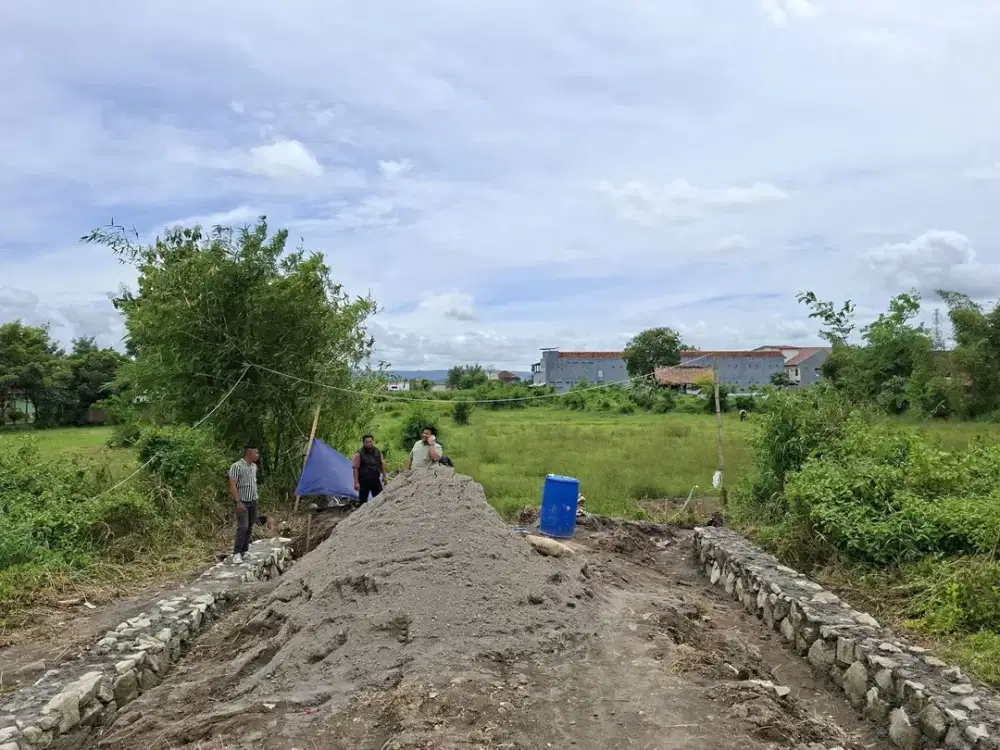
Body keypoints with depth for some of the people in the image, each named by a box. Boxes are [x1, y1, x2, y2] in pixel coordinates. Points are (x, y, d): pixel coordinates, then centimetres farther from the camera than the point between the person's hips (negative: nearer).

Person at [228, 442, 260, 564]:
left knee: (250, 527, 8)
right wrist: (238, 502, -24)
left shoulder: (254, 466, 8)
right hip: (242, 502, -7)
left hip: (253, 501, 7)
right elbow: (232, 485, -19)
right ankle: (236, 553, -5)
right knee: (243, 527, -12)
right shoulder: (237, 466, -16)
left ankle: (244, 550, 17)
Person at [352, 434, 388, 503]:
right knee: (363, 500, 2)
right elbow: (356, 468, -12)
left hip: (375, 480, 5)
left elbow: (382, 465, 18)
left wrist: (384, 476, 17)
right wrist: (356, 482, -16)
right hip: (364, 481, -4)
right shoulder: (359, 454, -9)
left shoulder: (378, 452, 7)